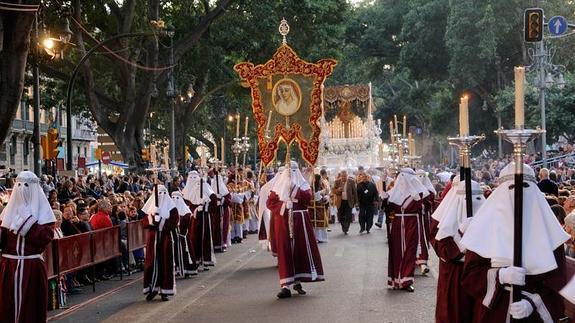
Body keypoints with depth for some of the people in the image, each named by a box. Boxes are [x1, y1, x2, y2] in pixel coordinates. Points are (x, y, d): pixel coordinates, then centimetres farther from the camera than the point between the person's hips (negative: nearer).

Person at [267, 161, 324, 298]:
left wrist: (295, 189, -19)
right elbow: (270, 202, 2)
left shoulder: (302, 184, 7)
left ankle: (297, 281, 15)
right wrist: (282, 206, -12)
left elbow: (308, 197, -12)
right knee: (285, 251, -6)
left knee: (300, 249, 1)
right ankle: (286, 286, -9)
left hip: (299, 221, 0)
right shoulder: (279, 185, 8)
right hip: (283, 221, 0)